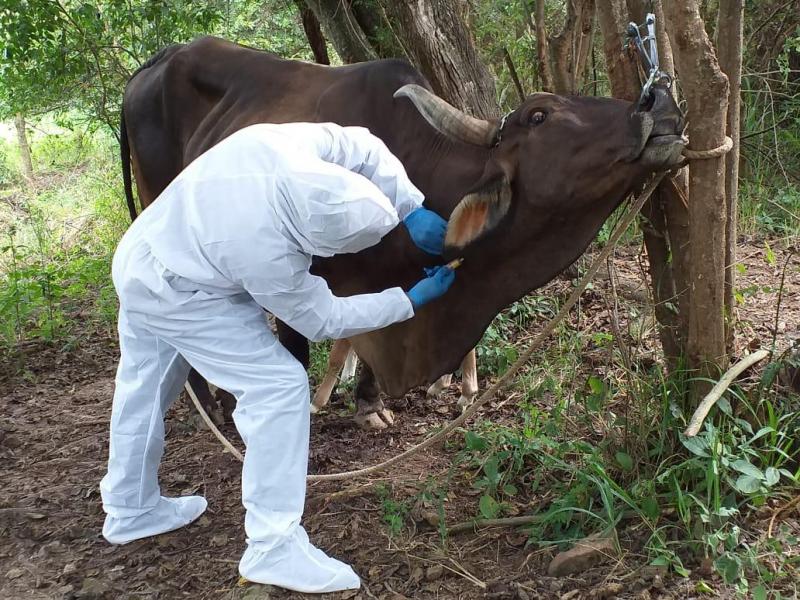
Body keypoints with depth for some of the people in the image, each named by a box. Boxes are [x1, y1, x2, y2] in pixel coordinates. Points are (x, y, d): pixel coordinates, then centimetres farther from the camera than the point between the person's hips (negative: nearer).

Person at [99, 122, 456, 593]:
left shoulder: (284, 142, -24)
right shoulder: (266, 255, -34)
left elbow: (363, 148, -6)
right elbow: (324, 319, -15)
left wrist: (413, 209, -12)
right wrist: (411, 301, -10)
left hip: (137, 259, 9)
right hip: (175, 297, -9)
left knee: (145, 386, 23)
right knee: (278, 386, -8)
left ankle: (131, 510, 44)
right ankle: (274, 547, -2)